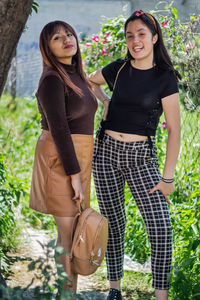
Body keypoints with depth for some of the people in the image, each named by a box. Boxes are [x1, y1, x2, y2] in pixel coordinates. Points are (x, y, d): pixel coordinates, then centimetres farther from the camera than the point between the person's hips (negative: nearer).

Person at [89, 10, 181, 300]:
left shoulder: (165, 78, -6)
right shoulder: (118, 69, 4)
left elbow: (174, 129, -7)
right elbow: (90, 81, 26)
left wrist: (168, 177, -10)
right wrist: (105, 101, 7)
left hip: (141, 157, -3)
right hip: (106, 151, 3)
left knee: (161, 227, -14)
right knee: (113, 223, 10)